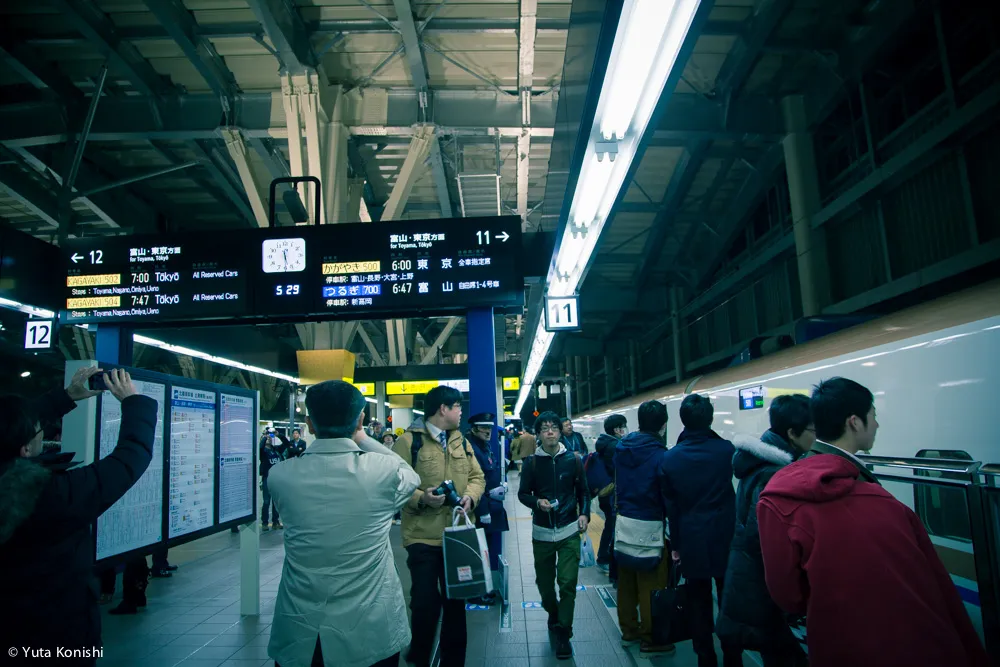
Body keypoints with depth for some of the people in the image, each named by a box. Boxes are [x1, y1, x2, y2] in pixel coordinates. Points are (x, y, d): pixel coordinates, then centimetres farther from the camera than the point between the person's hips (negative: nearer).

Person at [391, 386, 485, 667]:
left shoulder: (461, 441, 11)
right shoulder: (408, 441, -9)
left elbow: (477, 477, 13)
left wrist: (470, 496, -7)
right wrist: (420, 498, -26)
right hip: (423, 536, -5)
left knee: (456, 600, 14)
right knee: (425, 601, -1)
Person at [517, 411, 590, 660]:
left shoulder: (573, 459, -1)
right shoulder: (532, 462, -3)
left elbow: (583, 491, 9)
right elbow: (523, 494, 2)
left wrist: (584, 514, -5)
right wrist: (537, 502, -18)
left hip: (569, 531, -1)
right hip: (542, 531, 1)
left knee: (568, 583, -5)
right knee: (544, 581, 13)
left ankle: (563, 633, 10)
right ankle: (553, 616, 41)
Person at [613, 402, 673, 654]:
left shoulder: (621, 448, 1)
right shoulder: (661, 455, -18)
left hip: (624, 522, 7)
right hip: (650, 527, -7)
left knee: (626, 581, 17)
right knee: (650, 586, 6)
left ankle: (628, 630, 31)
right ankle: (650, 639, 18)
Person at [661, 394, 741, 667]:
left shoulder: (671, 457, -6)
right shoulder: (726, 450, -11)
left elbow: (671, 505, 0)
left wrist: (675, 544, 7)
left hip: (692, 542, 1)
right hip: (725, 538, -1)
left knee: (699, 606, 11)